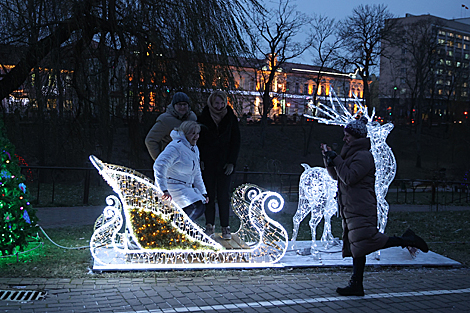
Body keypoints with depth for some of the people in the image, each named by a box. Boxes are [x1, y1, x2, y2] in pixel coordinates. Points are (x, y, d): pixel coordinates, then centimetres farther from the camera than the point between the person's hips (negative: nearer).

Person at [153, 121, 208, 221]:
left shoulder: (194, 149, 15)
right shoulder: (176, 146, -15)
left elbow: (197, 174, 26)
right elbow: (159, 165, -27)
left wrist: (203, 193, 22)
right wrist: (163, 190, -33)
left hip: (187, 188, 10)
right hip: (172, 187, -10)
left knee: (201, 206, -5)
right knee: (197, 206, -24)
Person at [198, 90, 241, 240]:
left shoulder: (231, 118, 1)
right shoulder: (203, 118, 1)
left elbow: (236, 141, 3)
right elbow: (198, 139, 4)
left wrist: (232, 162, -4)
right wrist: (200, 159, -6)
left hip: (224, 163, 0)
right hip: (207, 163, 0)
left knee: (224, 195, -2)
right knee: (209, 194, 4)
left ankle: (225, 227, 5)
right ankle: (210, 225, 13)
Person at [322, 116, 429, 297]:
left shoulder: (363, 156, -11)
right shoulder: (353, 154, 20)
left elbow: (349, 178, -21)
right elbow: (337, 176, 22)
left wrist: (335, 159, -14)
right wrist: (328, 158, 11)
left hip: (361, 210, -10)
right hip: (351, 210, 10)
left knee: (368, 241, -17)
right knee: (356, 247, 8)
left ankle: (407, 240, -4)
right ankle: (356, 285, 11)